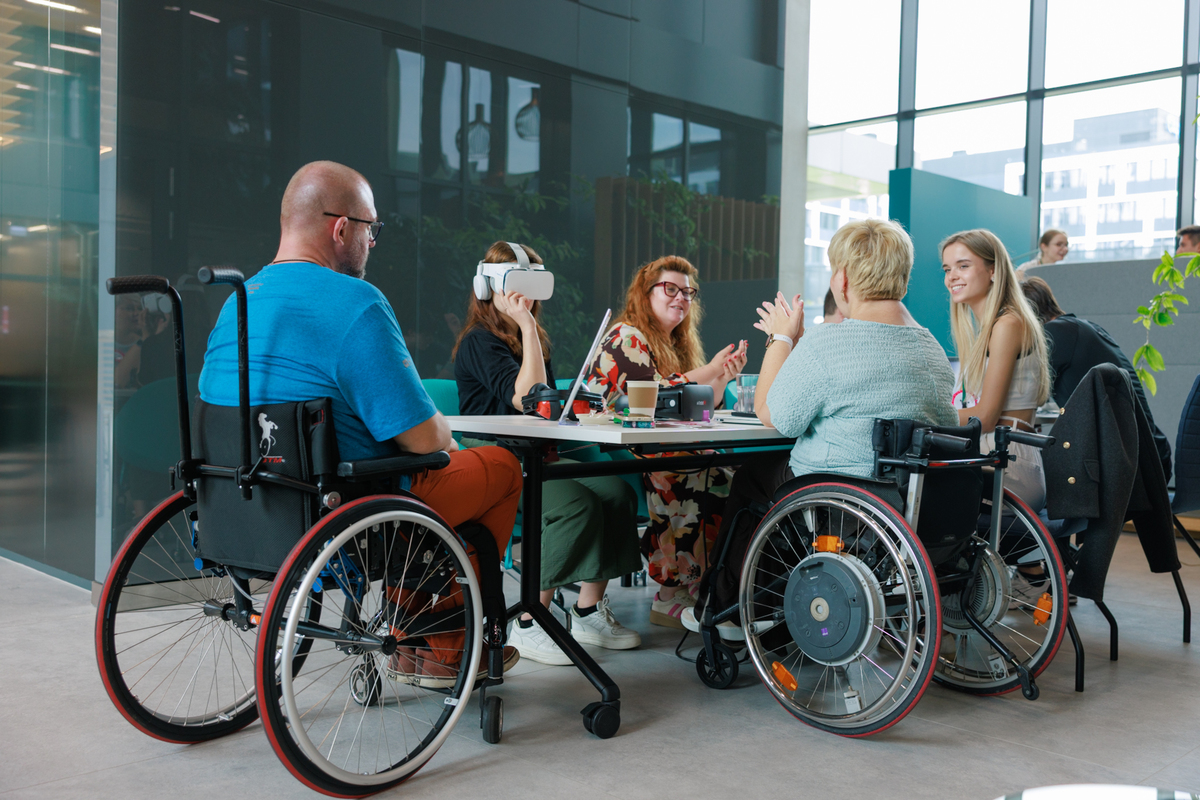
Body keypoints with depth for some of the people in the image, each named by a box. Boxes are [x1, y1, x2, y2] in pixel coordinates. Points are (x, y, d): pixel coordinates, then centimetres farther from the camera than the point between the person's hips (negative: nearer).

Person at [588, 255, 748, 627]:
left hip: (655, 454, 8)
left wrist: (723, 377, 1)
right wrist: (709, 371, -11)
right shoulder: (626, 337, -4)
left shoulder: (679, 343, 22)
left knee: (725, 474, -17)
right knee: (693, 482, -30)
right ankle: (673, 594, -21)